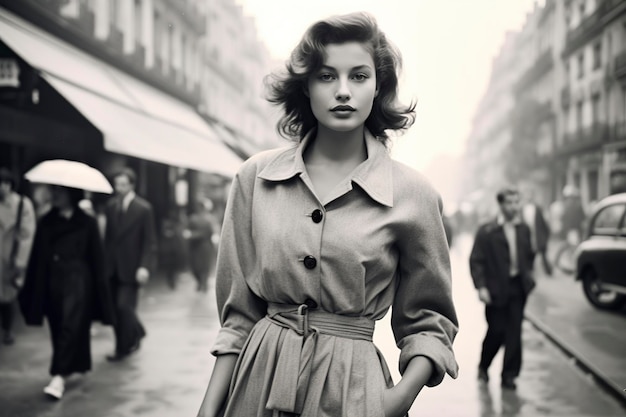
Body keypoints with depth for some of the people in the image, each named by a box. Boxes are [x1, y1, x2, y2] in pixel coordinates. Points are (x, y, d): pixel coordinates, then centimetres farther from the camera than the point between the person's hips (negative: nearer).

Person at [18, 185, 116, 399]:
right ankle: (74, 365, 29)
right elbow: (38, 257, 6)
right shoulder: (46, 222, 5)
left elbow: (96, 257, -1)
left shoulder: (86, 223, -3)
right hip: (52, 279, 4)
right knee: (58, 327, 11)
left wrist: (99, 288, -1)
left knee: (70, 326, -12)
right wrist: (31, 289, 5)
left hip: (77, 279, -4)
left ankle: (60, 376, -13)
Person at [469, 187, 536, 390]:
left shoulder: (524, 229, 8)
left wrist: (528, 275, 8)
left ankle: (509, 375, 9)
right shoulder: (487, 231, -6)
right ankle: (483, 366, 26)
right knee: (497, 331, 1)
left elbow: (529, 255, 20)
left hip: (518, 288, 4)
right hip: (496, 289, -4)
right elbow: (475, 261, -8)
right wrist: (481, 287, -15)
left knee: (514, 332, 0)